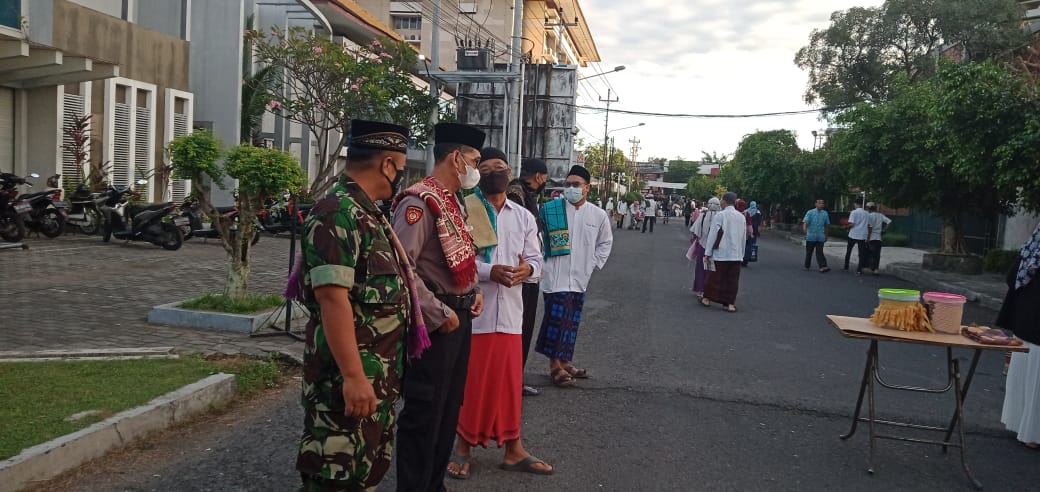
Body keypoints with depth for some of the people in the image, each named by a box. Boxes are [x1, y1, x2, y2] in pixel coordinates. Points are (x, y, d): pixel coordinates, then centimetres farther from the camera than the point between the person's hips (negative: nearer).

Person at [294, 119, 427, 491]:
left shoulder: (368, 213, 14)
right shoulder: (338, 214, -19)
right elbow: (333, 297, -26)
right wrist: (353, 375, -27)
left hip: (379, 373, 10)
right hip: (351, 375, -10)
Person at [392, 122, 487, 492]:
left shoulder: (454, 203, 14)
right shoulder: (420, 201, -17)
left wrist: (474, 290, 9)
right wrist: (438, 315, -22)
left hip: (460, 316, 10)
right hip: (435, 322, -10)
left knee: (449, 409, 18)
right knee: (424, 413, 0)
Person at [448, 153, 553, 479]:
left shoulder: (524, 217, 12)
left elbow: (536, 258, 11)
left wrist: (527, 269, -12)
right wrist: (489, 272, -24)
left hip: (510, 310, 4)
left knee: (509, 380, 12)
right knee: (469, 381, 5)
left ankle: (513, 450, 24)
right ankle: (463, 448, 22)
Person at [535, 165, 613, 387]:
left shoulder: (598, 215, 5)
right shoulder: (551, 210, -5)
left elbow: (605, 242, 18)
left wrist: (593, 264, 10)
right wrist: (542, 261, -3)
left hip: (580, 279, 4)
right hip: (555, 276, -4)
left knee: (571, 322, 12)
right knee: (557, 319, -6)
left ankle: (563, 362, 25)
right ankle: (555, 365, 5)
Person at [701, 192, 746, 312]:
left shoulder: (720, 216, -10)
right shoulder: (742, 217, 6)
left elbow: (713, 235, -10)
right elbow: (744, 237, 12)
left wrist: (707, 253, -5)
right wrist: (741, 253, 21)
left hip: (720, 253, -4)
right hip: (736, 254, 4)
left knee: (715, 277, 8)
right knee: (732, 280, 7)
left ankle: (707, 299, 18)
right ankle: (730, 303, 6)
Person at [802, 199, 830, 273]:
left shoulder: (825, 214, 7)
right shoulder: (810, 212, -2)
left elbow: (826, 225, 16)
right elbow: (805, 221, -16)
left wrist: (826, 235, 20)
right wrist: (804, 228, -37)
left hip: (820, 237, 1)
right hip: (810, 236, -1)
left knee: (819, 252, -9)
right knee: (809, 252, 9)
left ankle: (823, 267, -17)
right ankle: (807, 266, 21)